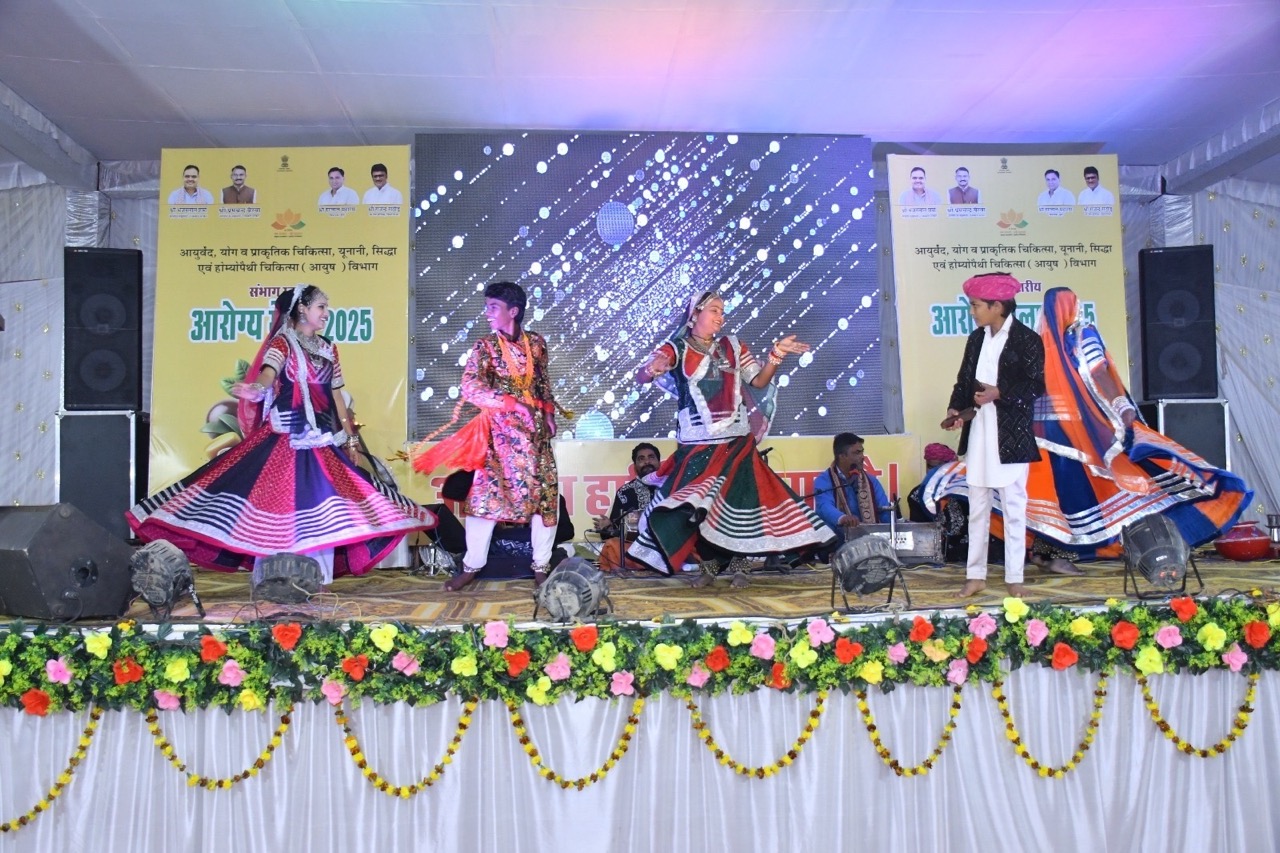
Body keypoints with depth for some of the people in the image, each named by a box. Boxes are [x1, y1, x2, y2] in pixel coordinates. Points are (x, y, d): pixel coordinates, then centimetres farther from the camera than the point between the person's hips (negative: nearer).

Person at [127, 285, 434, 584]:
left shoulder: (328, 348, 14)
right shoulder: (282, 343, -4)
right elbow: (268, 372, -25)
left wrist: (349, 437, 14)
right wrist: (256, 389, -48)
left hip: (323, 438, 6)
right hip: (286, 436, -6)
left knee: (321, 504, 3)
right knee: (278, 497, -4)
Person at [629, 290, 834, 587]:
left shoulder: (732, 346, 9)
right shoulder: (676, 349, -1)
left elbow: (759, 381, 9)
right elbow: (641, 376, -13)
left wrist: (776, 355, -7)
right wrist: (653, 368, -37)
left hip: (735, 441, 2)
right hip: (697, 443, -2)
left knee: (738, 500, -2)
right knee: (695, 505, -3)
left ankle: (739, 567, 9)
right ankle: (708, 566, 13)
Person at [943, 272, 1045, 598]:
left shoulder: (1027, 340, -6)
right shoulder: (976, 338, 11)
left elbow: (1036, 386, -9)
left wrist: (998, 393, -20)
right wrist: (955, 409, -4)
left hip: (1011, 436, -5)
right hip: (979, 433, 6)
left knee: (1014, 507, 2)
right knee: (977, 507, 10)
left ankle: (1014, 578, 11)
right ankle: (975, 576, 17)